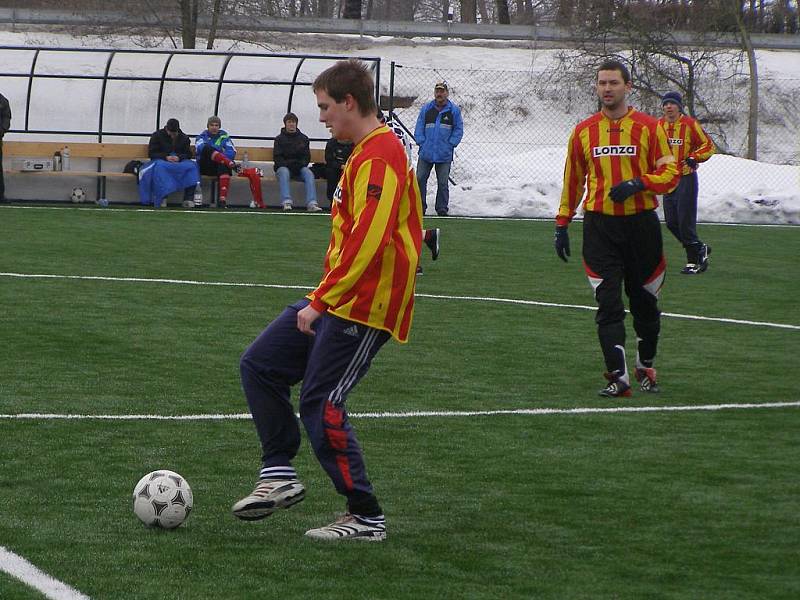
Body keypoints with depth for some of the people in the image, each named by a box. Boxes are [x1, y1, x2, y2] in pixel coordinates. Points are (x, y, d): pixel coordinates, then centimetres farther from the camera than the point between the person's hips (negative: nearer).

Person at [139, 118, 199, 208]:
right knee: (159, 167, -40)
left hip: (179, 161, 2)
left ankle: (188, 199, -34)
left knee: (192, 165, -29)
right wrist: (166, 157, -15)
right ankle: (162, 198, -41)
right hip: (161, 161, -2)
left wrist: (179, 157, -12)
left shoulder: (184, 138, 14)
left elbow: (188, 154, 10)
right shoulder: (157, 135, 6)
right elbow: (151, 153, 1)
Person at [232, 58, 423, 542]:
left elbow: (367, 239, -27)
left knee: (321, 407, -8)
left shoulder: (380, 156, -18)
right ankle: (280, 475, 14)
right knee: (260, 365, 9)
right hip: (336, 301, 10)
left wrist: (321, 301, -25)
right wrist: (322, 298, 24)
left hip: (362, 308, -10)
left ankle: (367, 518, 1)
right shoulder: (367, 152, 15)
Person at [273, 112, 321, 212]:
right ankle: (286, 202, -50)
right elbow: (277, 158, 2)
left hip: (300, 167, 2)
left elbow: (307, 156, 12)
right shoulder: (280, 139, 9)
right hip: (284, 166, -2)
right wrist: (287, 164, -16)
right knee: (284, 173, -36)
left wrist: (302, 164, -9)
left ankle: (311, 203, -44)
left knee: (309, 173, -29)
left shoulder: (303, 138, 15)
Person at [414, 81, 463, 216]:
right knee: (420, 179, 0)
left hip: (444, 155, -2)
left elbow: (458, 129, 4)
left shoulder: (454, 110, 2)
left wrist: (450, 144, -5)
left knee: (442, 183, 2)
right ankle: (419, 206, 9)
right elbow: (419, 128, 9)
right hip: (426, 153, 2)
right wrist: (421, 142, -3)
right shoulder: (426, 109, 7)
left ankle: (442, 208, 11)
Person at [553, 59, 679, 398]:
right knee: (608, 304, -8)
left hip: (641, 223, -1)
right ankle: (618, 377, -10)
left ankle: (645, 367, 29)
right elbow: (572, 181, 15)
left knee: (645, 303, 11)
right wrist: (562, 224, 13)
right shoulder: (583, 131, 8)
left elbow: (669, 173, -1)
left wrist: (638, 183, -18)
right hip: (600, 226, 1)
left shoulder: (648, 128, 1)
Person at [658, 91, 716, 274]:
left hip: (686, 178, -6)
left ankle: (693, 261, 4)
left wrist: (694, 158, -17)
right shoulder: (659, 125, 7)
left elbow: (708, 146, -4)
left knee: (685, 221, -8)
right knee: (671, 222, 6)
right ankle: (700, 249, 23)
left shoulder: (690, 124, -8)